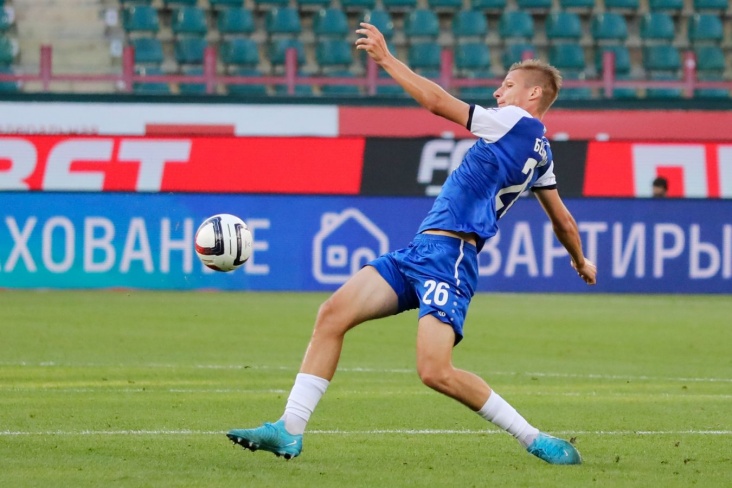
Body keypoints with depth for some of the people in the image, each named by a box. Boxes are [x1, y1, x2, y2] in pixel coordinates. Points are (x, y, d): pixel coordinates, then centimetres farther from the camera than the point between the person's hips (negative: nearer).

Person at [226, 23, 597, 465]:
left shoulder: (517, 122, -6)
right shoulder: (539, 150, 20)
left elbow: (437, 102, -11)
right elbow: (563, 220, 32)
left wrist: (386, 59, -4)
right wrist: (581, 262, 49)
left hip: (448, 255, -10)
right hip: (422, 250, 10)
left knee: (435, 372, -22)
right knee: (333, 315, -2)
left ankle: (536, 440, -8)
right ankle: (290, 431, -5)